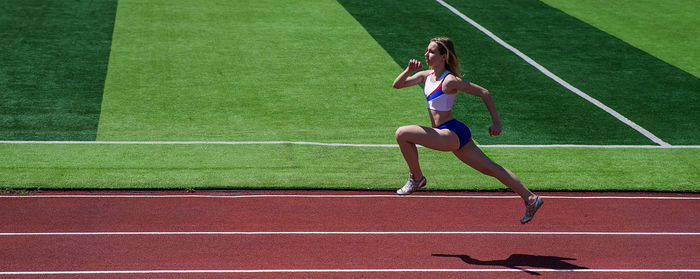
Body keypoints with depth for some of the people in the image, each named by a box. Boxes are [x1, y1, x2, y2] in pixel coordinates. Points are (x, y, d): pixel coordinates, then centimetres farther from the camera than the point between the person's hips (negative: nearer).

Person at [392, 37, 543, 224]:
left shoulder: (449, 81, -14)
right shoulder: (427, 75, 10)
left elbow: (483, 93, -10)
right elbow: (397, 84, 13)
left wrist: (496, 123, -9)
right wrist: (409, 70, -8)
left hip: (452, 133, -9)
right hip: (450, 135, 9)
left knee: (402, 133, -13)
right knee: (490, 168, 8)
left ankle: (416, 178, 3)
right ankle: (530, 198, 10)